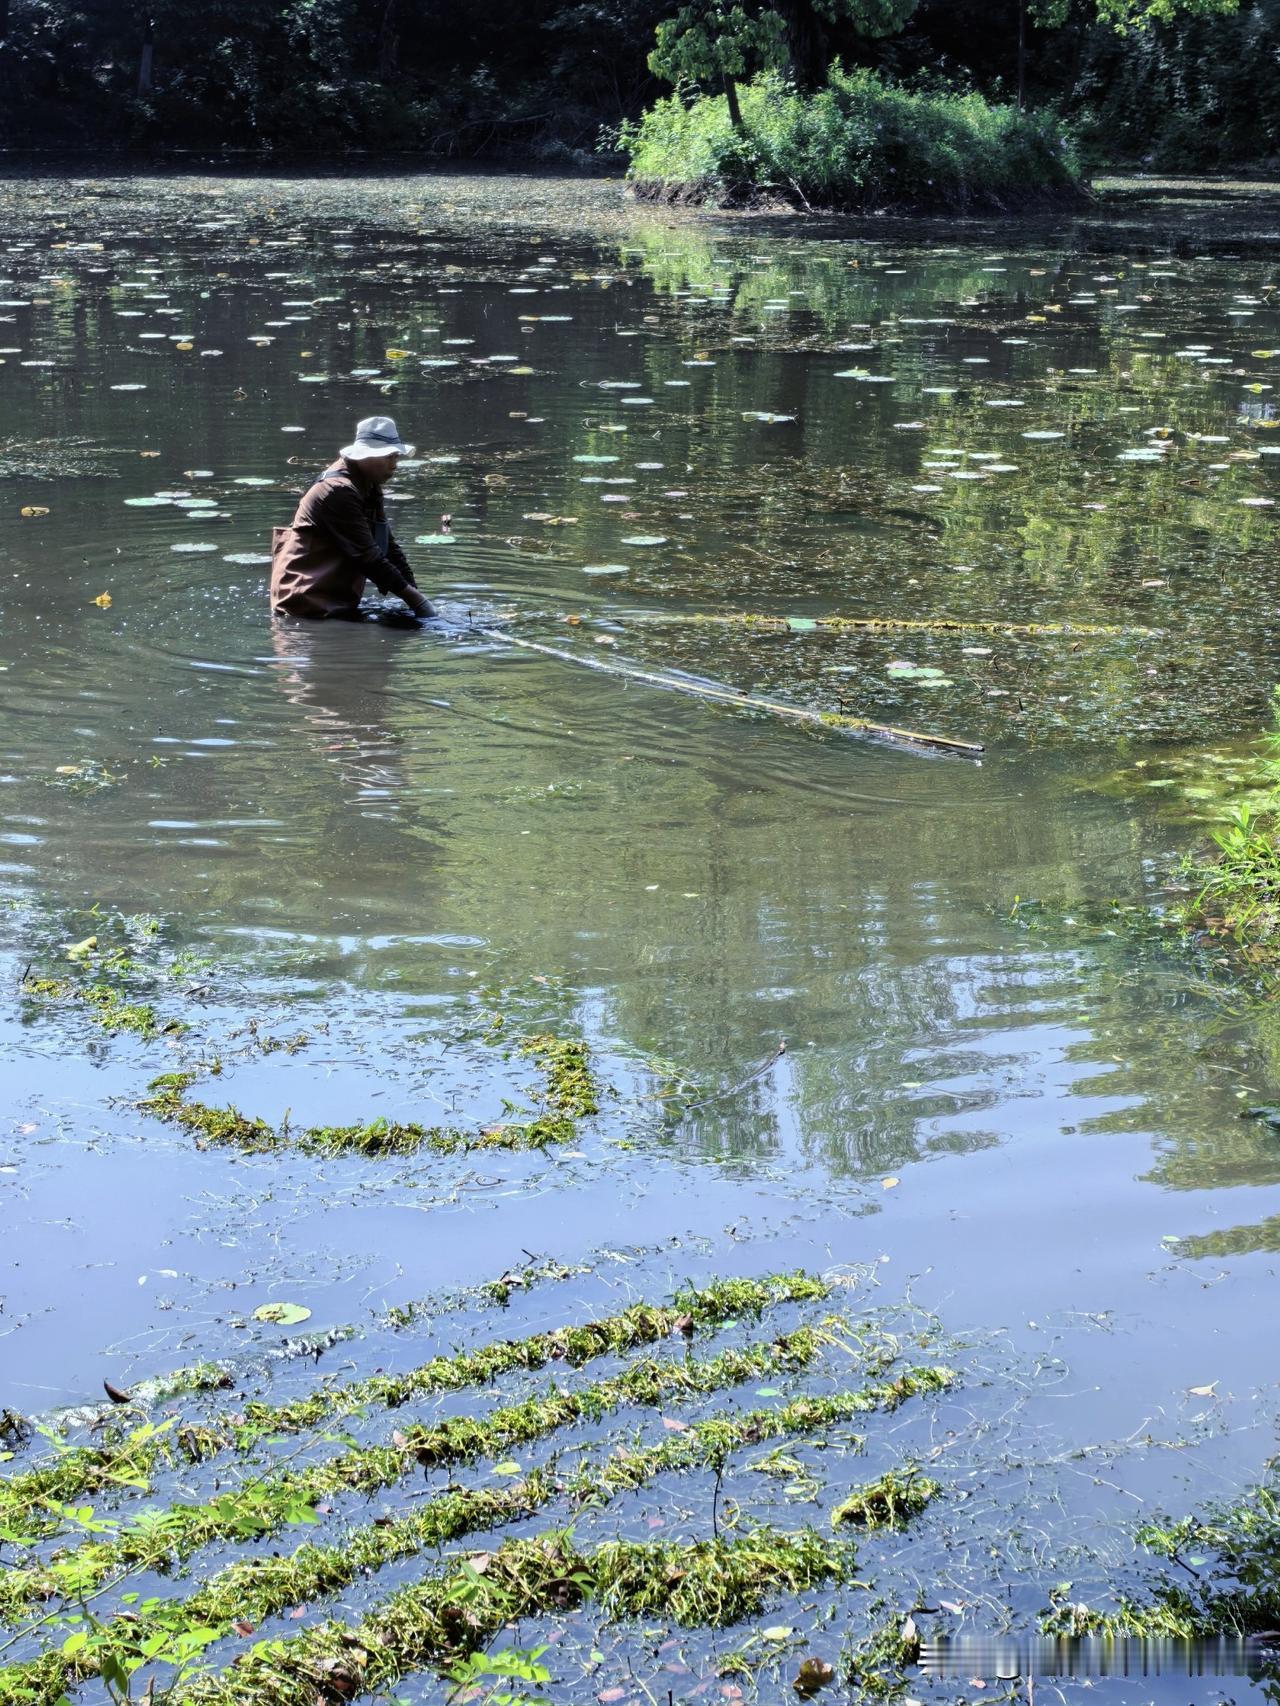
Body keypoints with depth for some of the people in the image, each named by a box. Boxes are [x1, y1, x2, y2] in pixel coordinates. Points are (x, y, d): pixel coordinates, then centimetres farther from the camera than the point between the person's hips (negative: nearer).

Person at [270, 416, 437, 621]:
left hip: (336, 602, 10)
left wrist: (414, 593, 1)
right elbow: (366, 555, -22)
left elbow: (388, 547, 13)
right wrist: (412, 597, -20)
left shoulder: (369, 487, 13)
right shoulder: (339, 491, -18)